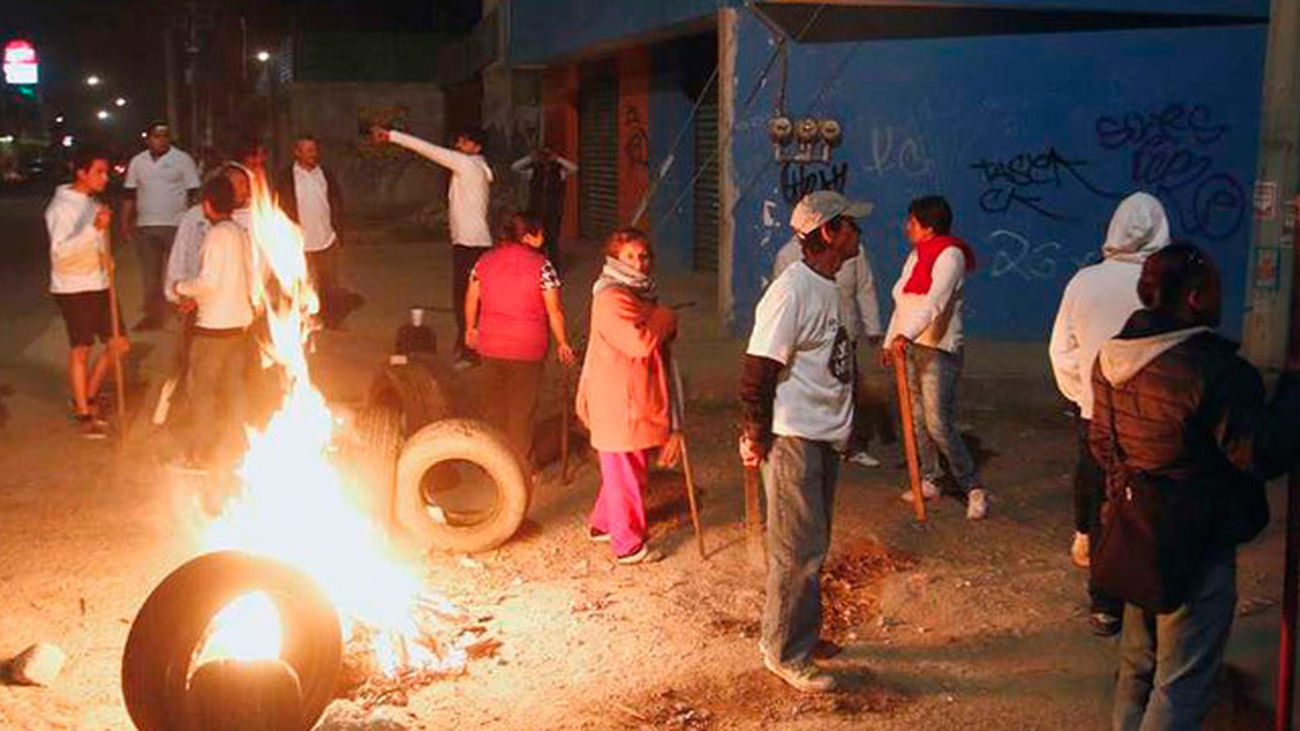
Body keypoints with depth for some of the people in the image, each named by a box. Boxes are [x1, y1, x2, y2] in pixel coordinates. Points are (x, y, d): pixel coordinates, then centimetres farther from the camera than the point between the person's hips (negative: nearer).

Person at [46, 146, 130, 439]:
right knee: (81, 349, 1)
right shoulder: (61, 206, -15)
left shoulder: (93, 203, 10)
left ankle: (86, 398, 25)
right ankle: (83, 414, 13)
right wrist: (94, 228, -35)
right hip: (73, 289, -8)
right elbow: (60, 253, -26)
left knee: (119, 344, 9)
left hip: (99, 285, 8)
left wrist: (106, 258, 7)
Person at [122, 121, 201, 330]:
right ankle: (153, 315, 18)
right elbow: (130, 195, 14)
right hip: (146, 226, 4)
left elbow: (193, 193, -2)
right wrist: (126, 222, 8)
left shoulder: (182, 159, 0)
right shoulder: (138, 162, 11)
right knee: (151, 274, 10)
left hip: (176, 225, -4)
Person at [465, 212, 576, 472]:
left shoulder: (485, 260, 1)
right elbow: (554, 310, -11)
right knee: (522, 409, 7)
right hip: (527, 348, -4)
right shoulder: (541, 265, -12)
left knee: (493, 404, 18)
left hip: (490, 346, 4)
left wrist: (470, 328, 24)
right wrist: (562, 343, 0)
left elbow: (471, 299, 9)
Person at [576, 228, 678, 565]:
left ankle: (603, 524, 35)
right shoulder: (611, 298, -17)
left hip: (639, 399, 10)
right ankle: (629, 545, 9)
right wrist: (665, 319, -13)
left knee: (631, 468, 19)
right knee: (625, 472, -1)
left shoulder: (641, 292, 15)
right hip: (618, 401, -10)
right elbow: (640, 342, -27)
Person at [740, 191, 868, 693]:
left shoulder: (830, 286, 11)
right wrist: (754, 437, -17)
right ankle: (786, 653, 11)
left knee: (813, 545, 18)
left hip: (825, 436, 9)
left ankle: (799, 630, 32)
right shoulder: (791, 291, -19)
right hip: (793, 439, -9)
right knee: (799, 550, -2)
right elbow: (759, 369, -20)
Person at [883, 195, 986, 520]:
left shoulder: (950, 255, -14)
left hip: (939, 350, -9)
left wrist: (906, 334, -40)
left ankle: (973, 489, -1)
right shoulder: (915, 256, 14)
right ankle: (929, 480, 24)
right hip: (911, 347, 9)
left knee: (939, 424, -13)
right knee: (917, 419, 12)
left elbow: (935, 301, -29)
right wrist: (889, 341, 22)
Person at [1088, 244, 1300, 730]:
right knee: (1182, 684, 4)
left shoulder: (1113, 357, 2)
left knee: (1138, 667, 22)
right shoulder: (1212, 368, -23)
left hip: (1135, 539, 8)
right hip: (1194, 549, -8)